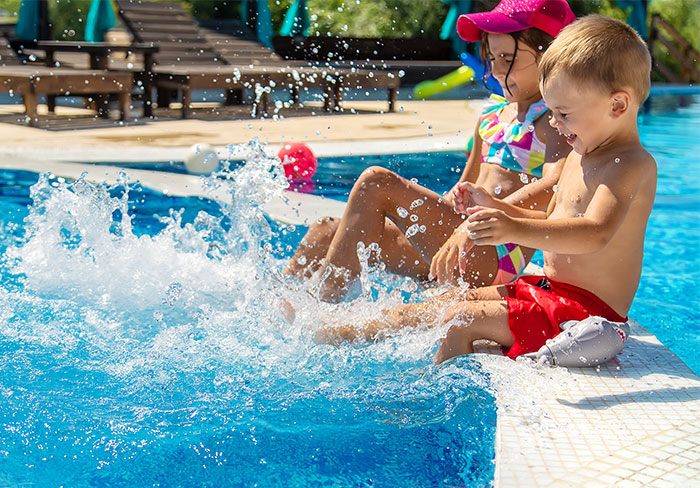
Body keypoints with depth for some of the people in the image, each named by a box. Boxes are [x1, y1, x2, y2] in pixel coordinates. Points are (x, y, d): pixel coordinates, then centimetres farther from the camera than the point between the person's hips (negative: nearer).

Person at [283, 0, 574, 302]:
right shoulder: (491, 115, 19)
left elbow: (554, 186, -27)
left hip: (495, 260, -8)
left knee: (376, 182, -21)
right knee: (326, 232, -1)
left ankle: (321, 305, -18)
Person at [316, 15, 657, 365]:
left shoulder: (633, 165, -19)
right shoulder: (578, 157, 13)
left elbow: (594, 234, -35)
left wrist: (516, 230, -47)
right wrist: (493, 206, 8)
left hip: (587, 308, -10)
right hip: (549, 286, 10)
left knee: (459, 321, -15)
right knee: (451, 300, 11)